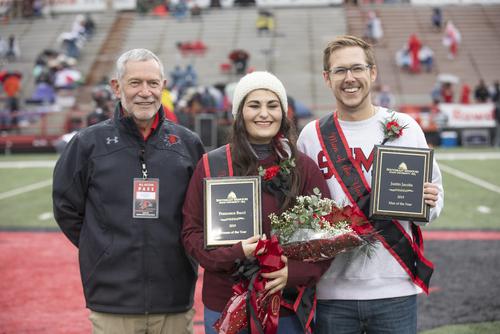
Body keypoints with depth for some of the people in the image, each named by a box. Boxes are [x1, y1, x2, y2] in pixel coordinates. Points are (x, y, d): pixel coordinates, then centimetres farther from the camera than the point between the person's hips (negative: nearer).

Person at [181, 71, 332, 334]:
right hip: (223, 306, 0)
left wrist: (295, 272, -15)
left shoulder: (304, 168, 2)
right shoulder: (211, 165, 1)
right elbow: (191, 232, 1)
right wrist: (234, 253, -17)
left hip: (287, 308, 0)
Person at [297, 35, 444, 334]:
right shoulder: (311, 135, 4)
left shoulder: (405, 127, 2)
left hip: (394, 288, 0)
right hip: (332, 290, 1)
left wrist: (429, 202, -13)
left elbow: (435, 193, 8)